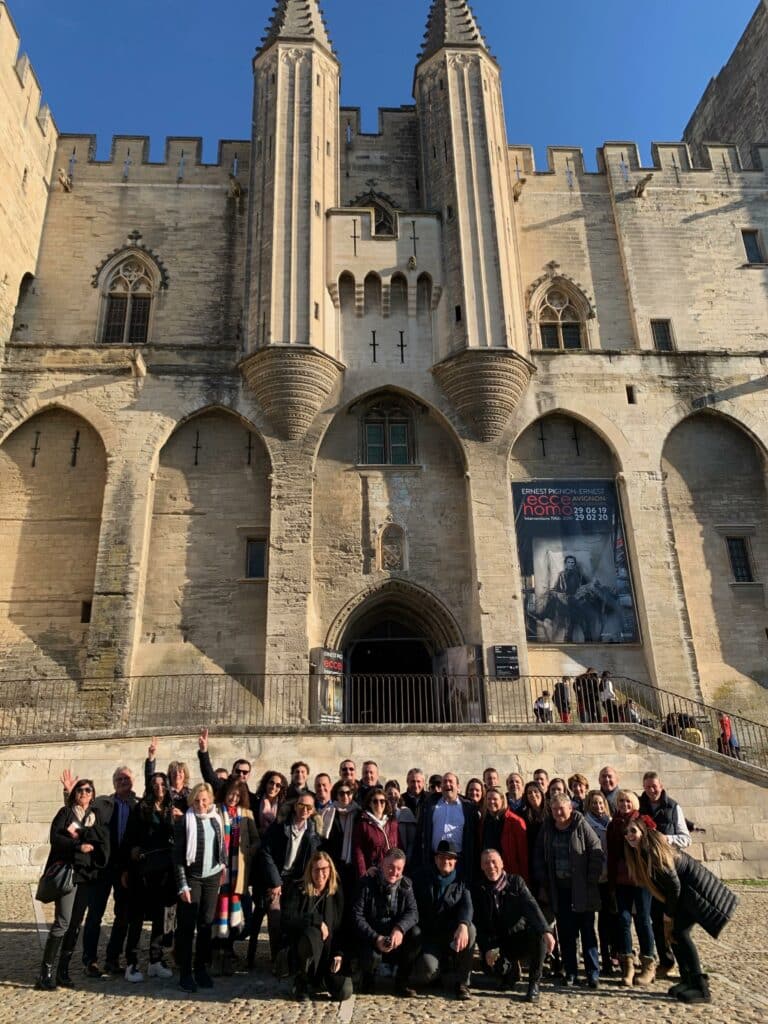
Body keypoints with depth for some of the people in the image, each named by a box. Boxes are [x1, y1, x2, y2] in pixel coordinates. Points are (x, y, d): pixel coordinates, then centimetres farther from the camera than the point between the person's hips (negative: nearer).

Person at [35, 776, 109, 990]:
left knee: (75, 924, 6)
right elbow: (55, 837, -10)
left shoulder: (96, 816, 12)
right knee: (63, 922, -10)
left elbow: (104, 834, -4)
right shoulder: (66, 812, 2)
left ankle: (62, 971, 15)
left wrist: (80, 832, -14)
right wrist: (78, 846, -19)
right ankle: (46, 974, -3)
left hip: (86, 874, 5)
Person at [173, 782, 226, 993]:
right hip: (191, 878, -4)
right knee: (187, 926, 0)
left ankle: (201, 969, 21)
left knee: (206, 924, 10)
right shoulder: (184, 821, -9)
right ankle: (185, 973, 11)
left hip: (212, 877, 4)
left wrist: (223, 865, 9)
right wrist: (182, 885, -12)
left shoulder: (216, 819, 4)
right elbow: (177, 855, -9)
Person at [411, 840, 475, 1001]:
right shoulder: (422, 877, 3)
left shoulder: (460, 882, 2)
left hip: (452, 934, 1)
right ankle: (444, 966, 11)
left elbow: (467, 906, -15)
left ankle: (462, 982, -13)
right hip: (428, 935, -1)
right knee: (427, 971, -28)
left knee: (470, 928, -31)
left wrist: (462, 925, -35)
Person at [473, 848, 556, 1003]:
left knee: (539, 934, -31)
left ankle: (534, 984, -11)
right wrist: (487, 949, -15)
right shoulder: (479, 890, 1)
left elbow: (532, 907, -15)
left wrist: (546, 931, -32)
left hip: (520, 937, -1)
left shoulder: (516, 881, -1)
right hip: (497, 944, 1)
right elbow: (479, 925, 0)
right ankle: (508, 970, 11)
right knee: (490, 966, -29)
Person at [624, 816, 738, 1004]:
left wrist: (669, 913, -9)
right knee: (673, 931, 7)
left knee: (680, 932, -13)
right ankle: (687, 980, 18)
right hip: (684, 892, 9)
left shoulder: (655, 850, -25)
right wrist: (668, 911, 7)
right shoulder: (639, 853, 1)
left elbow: (674, 884, -21)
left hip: (697, 888, -9)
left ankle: (701, 988, -9)